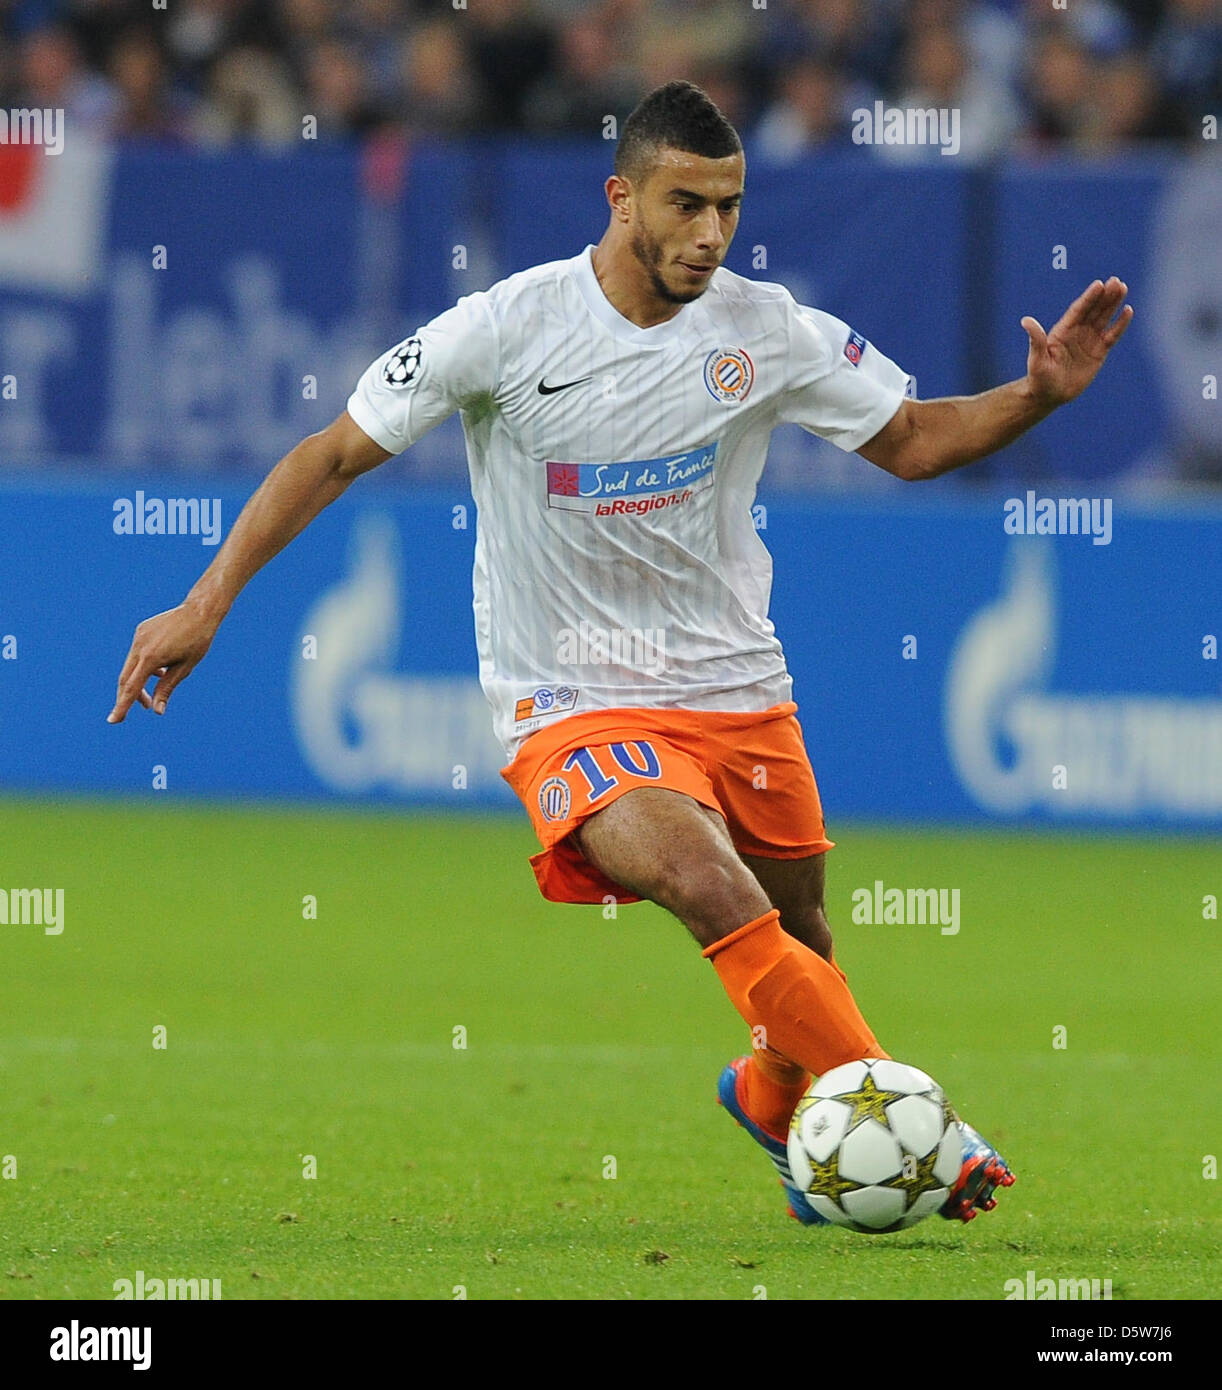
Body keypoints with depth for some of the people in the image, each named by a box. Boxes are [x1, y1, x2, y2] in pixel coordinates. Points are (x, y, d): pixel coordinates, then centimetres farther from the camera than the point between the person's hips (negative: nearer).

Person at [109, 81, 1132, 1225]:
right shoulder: (508, 328, -13)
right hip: (576, 707, -4)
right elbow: (336, 453, -5)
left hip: (740, 693, 5)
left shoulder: (766, 332, -3)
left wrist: (1038, 395, -9)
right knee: (715, 895, -28)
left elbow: (912, 441, 9)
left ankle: (777, 1098, 48)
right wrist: (205, 605, -9)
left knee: (798, 944, 13)